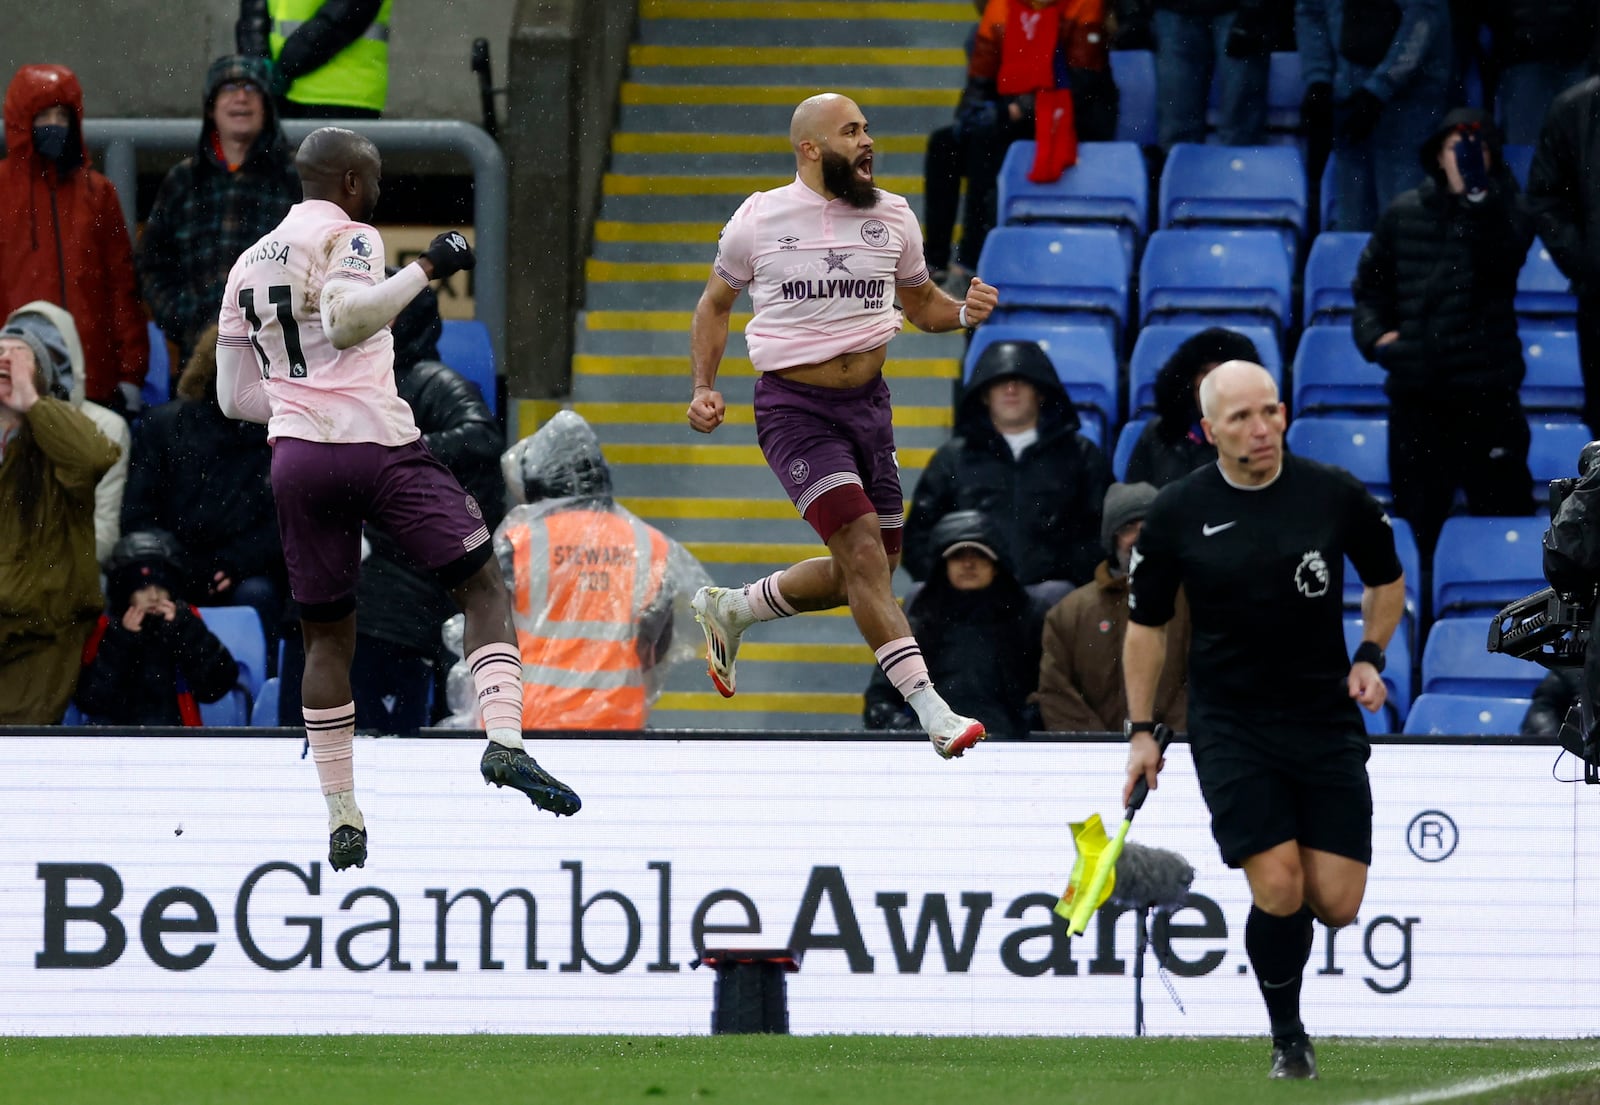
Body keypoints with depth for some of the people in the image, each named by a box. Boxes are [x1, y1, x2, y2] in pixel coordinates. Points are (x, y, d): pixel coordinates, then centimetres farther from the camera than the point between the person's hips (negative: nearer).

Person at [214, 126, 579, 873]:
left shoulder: (249, 266, 20)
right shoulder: (348, 237, -1)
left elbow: (234, 397, 21)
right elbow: (345, 320, -22)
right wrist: (426, 270, -15)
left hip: (295, 459, 6)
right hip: (377, 446, -6)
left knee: (327, 637, 13)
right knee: (483, 586, 0)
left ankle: (342, 821, 8)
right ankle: (504, 741, -22)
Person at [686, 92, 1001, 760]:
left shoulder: (892, 217, 3)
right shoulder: (759, 220, -5)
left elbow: (920, 303, 17)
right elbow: (715, 304, 10)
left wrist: (965, 312, -5)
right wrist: (704, 389, -2)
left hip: (867, 403, 5)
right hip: (794, 410, -5)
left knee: (872, 569, 10)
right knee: (862, 546, -20)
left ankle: (729, 609, 31)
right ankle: (928, 705, -24)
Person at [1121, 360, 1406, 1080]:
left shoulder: (1335, 494, -3)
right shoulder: (1177, 513, -5)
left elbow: (1387, 579, 15)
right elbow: (1146, 624, 7)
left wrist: (1370, 656, 0)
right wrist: (1141, 732, 5)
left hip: (1327, 721, 2)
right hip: (1231, 729, -2)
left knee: (1336, 904, -4)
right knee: (1279, 892, -14)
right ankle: (1288, 1041, 7)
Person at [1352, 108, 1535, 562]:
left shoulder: (1506, 209, 0)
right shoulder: (1404, 213, 8)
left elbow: (1501, 259, -22)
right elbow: (1370, 285, 17)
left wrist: (1477, 193, -30)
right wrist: (1374, 334, 0)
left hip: (1487, 393, -3)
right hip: (1415, 395, 3)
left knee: (1506, 511, -1)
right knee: (1415, 524, 8)